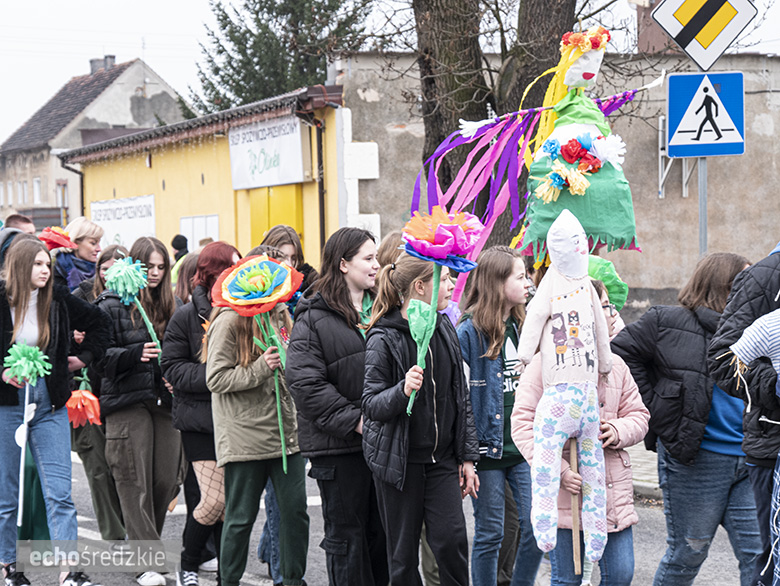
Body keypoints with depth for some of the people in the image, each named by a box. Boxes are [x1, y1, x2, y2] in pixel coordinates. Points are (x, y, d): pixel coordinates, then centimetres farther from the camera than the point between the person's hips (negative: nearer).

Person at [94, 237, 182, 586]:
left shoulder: (170, 305, 15)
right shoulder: (112, 305, -1)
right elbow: (100, 356, -7)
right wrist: (136, 353, -20)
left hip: (164, 400, 5)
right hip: (127, 403, -5)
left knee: (166, 479, 2)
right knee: (134, 482, -5)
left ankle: (144, 541, 23)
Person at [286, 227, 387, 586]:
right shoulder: (314, 318, -7)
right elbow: (305, 382, -15)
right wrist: (355, 420, -18)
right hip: (338, 445, -5)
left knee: (381, 530, 12)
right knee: (345, 534, 3)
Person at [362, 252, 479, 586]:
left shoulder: (445, 329, 7)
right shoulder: (383, 339, -11)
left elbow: (461, 397, 12)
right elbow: (372, 406, -12)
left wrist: (467, 456, 9)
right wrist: (403, 390, -32)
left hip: (442, 458, 4)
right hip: (399, 460, -4)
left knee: (452, 540, -8)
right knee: (403, 552, 3)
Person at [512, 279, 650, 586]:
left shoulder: (614, 364, 12)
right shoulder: (545, 363, -6)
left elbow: (638, 414, 18)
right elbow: (523, 424, -10)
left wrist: (619, 431, -6)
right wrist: (558, 471, -19)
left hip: (613, 490, 5)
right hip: (564, 493, -5)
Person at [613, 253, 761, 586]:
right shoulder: (670, 323, -3)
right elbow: (621, 354, -2)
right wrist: (657, 410, -4)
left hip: (749, 462, 5)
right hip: (695, 459, -5)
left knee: (759, 557, 1)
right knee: (688, 553, 6)